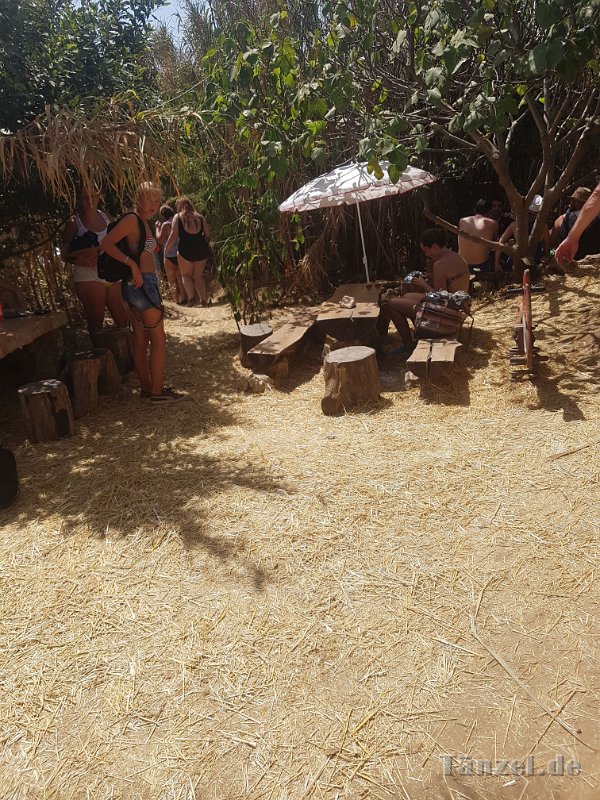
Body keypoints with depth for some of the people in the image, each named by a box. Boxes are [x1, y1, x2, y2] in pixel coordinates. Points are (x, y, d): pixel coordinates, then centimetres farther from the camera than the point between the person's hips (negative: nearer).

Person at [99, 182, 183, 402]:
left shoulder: (143, 222, 14)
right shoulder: (132, 219, -13)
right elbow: (106, 243, -21)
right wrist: (132, 264, -26)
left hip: (141, 285, 9)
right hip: (142, 284, -9)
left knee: (141, 340, 12)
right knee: (158, 339, -2)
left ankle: (146, 387, 20)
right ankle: (157, 390, 4)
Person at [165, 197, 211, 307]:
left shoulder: (178, 217, 3)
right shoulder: (200, 217, 11)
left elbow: (173, 236, -5)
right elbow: (208, 235, 9)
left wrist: (166, 248, 7)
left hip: (186, 249, -3)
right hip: (201, 250, 3)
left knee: (186, 275, 13)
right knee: (198, 276, 16)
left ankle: (191, 297, -6)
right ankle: (203, 300, 5)